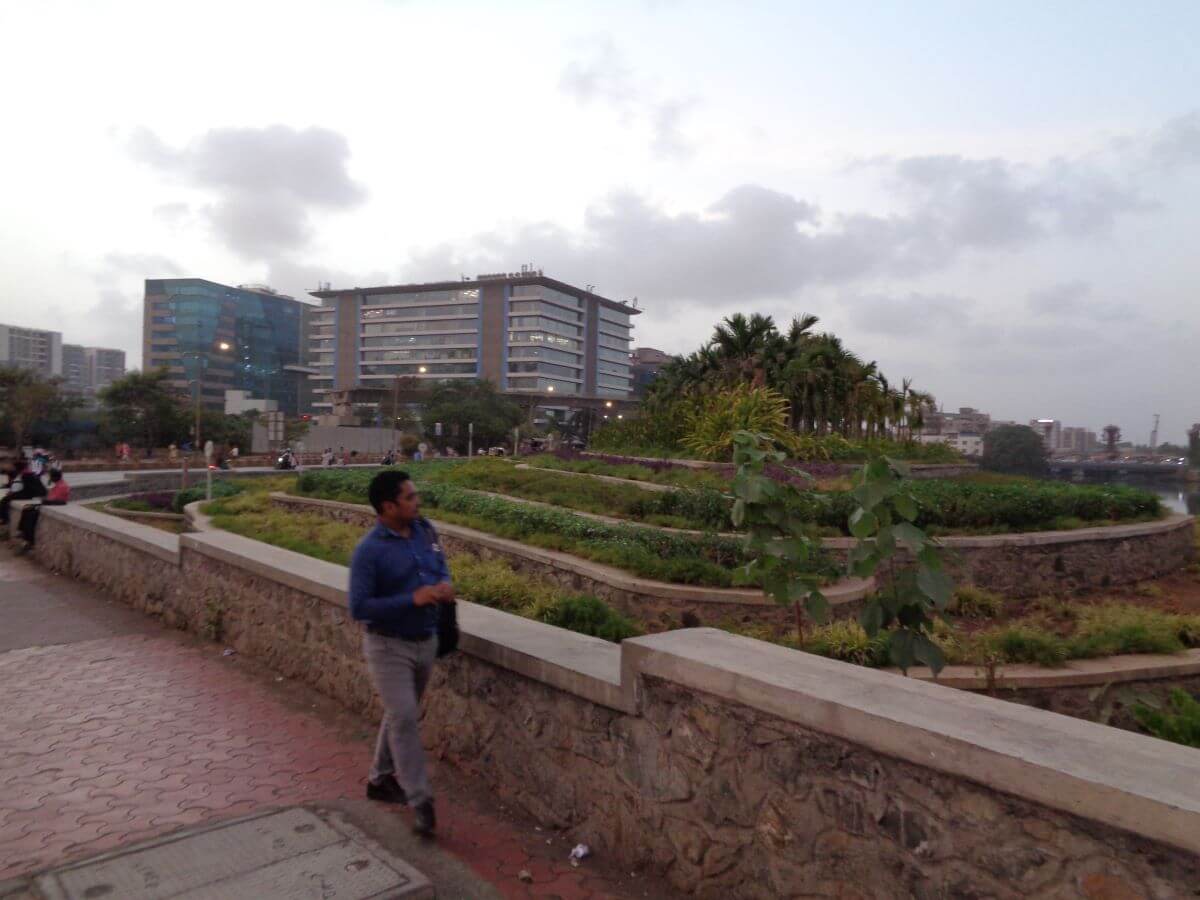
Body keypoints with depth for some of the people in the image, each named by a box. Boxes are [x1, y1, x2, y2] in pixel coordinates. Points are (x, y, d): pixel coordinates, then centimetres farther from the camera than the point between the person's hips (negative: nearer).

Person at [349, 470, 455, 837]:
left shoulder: (425, 530, -1)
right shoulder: (369, 550, -20)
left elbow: (441, 566, 15)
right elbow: (358, 607, -21)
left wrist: (446, 586, -10)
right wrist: (412, 599, -29)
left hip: (426, 642, 7)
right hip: (388, 646, -7)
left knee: (401, 715, 19)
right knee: (404, 719, -8)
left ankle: (381, 779, 38)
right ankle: (421, 801, 4)